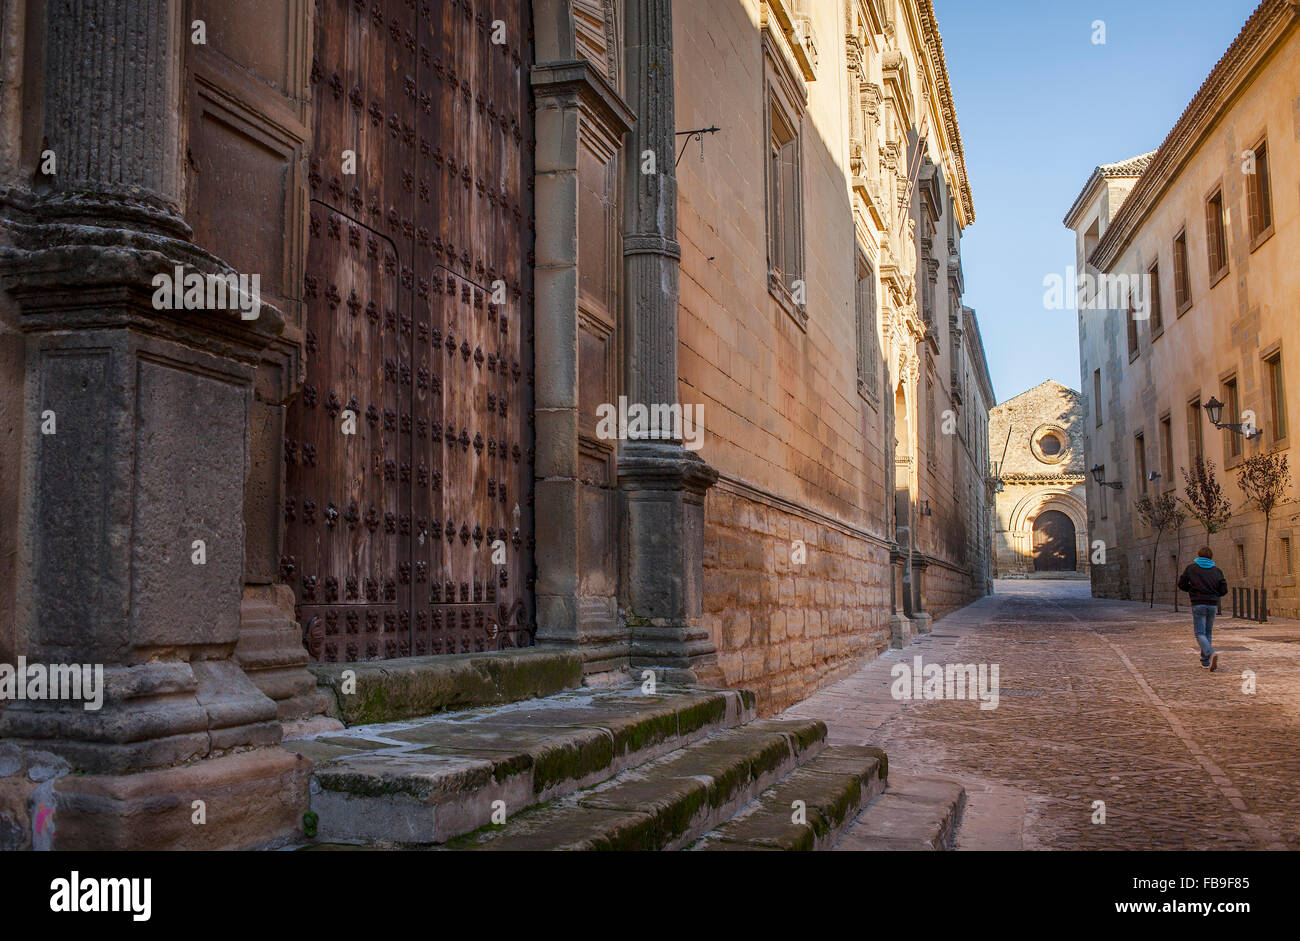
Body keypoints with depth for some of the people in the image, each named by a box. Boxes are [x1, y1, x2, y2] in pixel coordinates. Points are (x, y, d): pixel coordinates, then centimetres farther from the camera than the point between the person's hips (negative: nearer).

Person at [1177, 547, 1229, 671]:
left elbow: (1181, 584, 4)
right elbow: (1224, 590, 4)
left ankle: (1211, 654, -30)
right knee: (1208, 633, 15)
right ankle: (1205, 662, 17)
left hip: (1198, 604, -3)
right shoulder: (1217, 570, 6)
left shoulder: (1191, 568, 1)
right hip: (1213, 605, 3)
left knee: (1200, 634, -4)